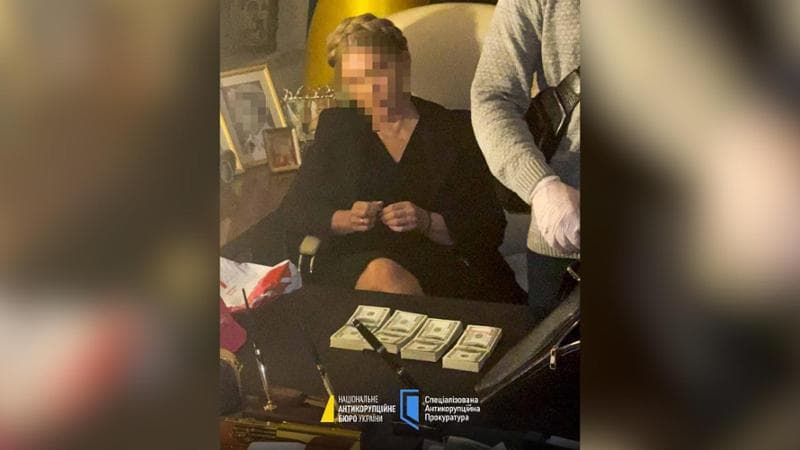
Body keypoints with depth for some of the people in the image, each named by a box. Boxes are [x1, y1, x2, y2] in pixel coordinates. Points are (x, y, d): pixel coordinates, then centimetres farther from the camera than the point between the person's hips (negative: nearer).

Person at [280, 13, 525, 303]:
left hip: (437, 261, -1)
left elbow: (491, 228, 3)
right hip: (354, 264, 1)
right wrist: (345, 220, -9)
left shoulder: (456, 130, 7)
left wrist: (427, 222, -15)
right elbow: (293, 210, 11)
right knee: (385, 276, -34)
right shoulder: (336, 126, 14)